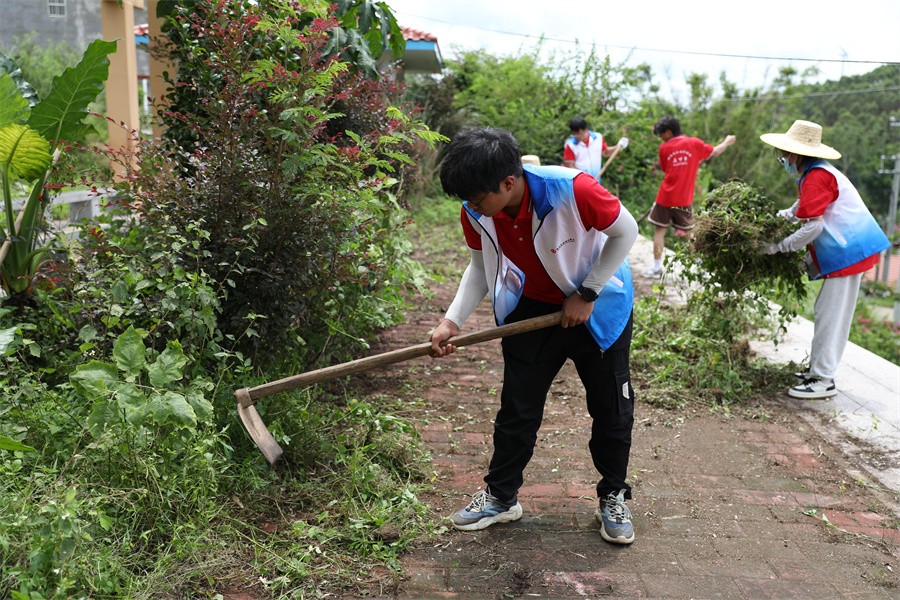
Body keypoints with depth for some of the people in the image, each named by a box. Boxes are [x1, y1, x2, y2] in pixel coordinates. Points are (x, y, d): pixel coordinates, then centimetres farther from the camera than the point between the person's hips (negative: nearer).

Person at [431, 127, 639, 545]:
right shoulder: (475, 212, -18)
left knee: (611, 406, 7)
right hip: (532, 310, 3)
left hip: (598, 307, -3)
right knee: (517, 406, 5)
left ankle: (613, 498, 27)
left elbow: (626, 231, -18)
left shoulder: (572, 189, -33)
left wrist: (586, 295, -18)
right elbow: (482, 267, -1)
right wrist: (453, 320, -13)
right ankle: (501, 497, 23)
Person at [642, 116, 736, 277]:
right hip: (683, 199, 1)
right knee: (687, 233, 14)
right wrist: (727, 142, 34)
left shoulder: (664, 148, 0)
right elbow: (714, 152, 14)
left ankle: (657, 267, 3)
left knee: (659, 230, 6)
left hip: (665, 198, -1)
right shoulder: (694, 143, 1)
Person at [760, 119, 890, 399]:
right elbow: (802, 208, 31)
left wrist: (779, 247, -14)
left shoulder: (816, 177, -17)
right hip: (846, 250, 10)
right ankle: (818, 368, 23)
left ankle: (823, 380, -2)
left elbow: (813, 227, -23)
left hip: (848, 251, -10)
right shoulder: (817, 173, 15)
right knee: (826, 313, 15)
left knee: (830, 315, -7)